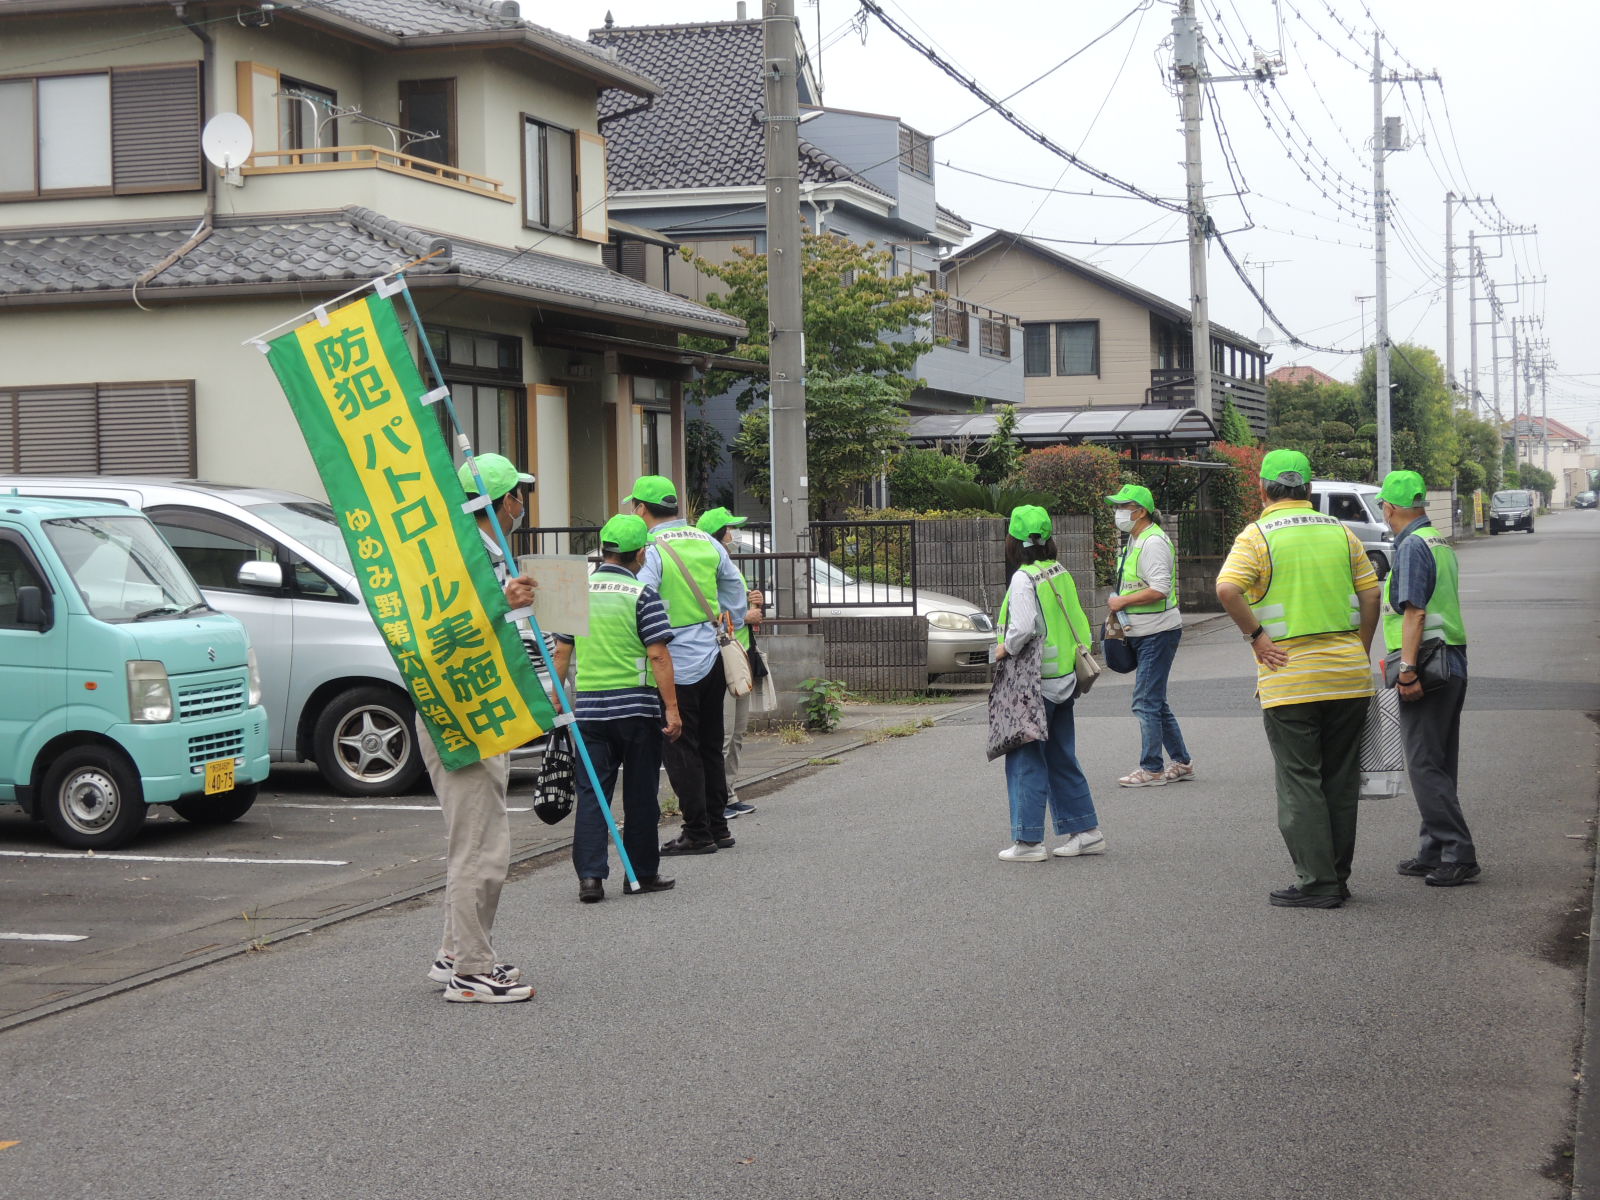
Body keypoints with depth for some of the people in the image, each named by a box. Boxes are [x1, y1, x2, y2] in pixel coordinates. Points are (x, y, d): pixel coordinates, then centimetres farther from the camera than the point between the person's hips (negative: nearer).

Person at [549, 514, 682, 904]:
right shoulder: (642, 596, -7)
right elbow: (658, 656, -12)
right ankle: (643, 873, 16)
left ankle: (590, 875, -8)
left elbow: (562, 652, 11)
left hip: (589, 707, 3)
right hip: (637, 707, -3)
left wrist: (557, 697, 20)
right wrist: (672, 708, -11)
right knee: (640, 794, 8)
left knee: (592, 792, 3)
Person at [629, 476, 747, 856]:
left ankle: (698, 833, 3)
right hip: (713, 659, 7)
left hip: (676, 665, -7)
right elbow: (735, 593, 16)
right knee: (710, 746, 16)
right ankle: (717, 827, 22)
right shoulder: (707, 542, 7)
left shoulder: (650, 551, -14)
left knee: (680, 751, 1)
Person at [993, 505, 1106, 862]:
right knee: (1061, 758, 17)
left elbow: (1024, 627, -27)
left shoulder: (1024, 578, -16)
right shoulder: (1060, 573, 8)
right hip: (1064, 679, 8)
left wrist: (1006, 648, -9)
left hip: (1037, 684, -8)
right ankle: (1085, 830, 20)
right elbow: (1077, 622, 12)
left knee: (1025, 760, -1)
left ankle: (1028, 841, -1)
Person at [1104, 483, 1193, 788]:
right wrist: (1119, 609, 15)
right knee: (1155, 702, 15)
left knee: (1146, 702, -8)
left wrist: (1122, 601, -17)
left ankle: (1151, 769, -3)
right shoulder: (1135, 540, 15)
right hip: (1142, 634, 11)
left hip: (1158, 633, -11)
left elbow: (1159, 589, -25)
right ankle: (1181, 763, 22)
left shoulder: (1153, 542, -17)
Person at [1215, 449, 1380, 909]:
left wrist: (1256, 635, -9)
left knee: (1300, 782, 1)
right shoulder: (1340, 531, 9)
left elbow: (1227, 589, -20)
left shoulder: (1258, 535, -4)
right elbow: (1371, 594, 8)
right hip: (1348, 674, 4)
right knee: (1340, 780, 11)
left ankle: (1315, 881, -1)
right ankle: (1338, 878, 17)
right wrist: (1361, 652, 15)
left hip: (1289, 677, -4)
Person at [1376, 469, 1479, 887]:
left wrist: (1407, 669, -23)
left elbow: (1414, 612, -20)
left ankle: (1459, 855, -11)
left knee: (1425, 765, -8)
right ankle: (1434, 852, 19)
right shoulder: (1441, 543, 18)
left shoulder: (1413, 546, -12)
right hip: (1452, 666, 10)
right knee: (1438, 765, 14)